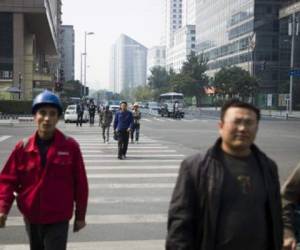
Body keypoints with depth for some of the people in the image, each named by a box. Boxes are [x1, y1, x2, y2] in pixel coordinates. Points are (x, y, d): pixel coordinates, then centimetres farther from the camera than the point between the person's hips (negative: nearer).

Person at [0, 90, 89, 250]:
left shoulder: (70, 146, -9)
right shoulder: (23, 147, -3)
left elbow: (80, 183, -4)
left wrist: (80, 216, 0)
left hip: (58, 219, -3)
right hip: (31, 217, 3)